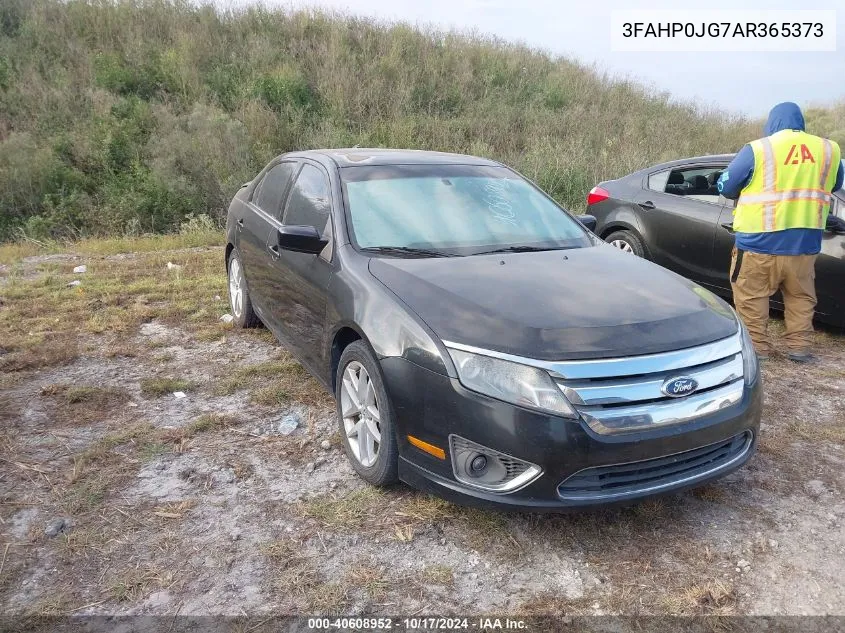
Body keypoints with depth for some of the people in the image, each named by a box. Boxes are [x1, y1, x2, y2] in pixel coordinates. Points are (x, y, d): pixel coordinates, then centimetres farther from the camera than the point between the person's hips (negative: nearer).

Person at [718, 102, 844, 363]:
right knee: (801, 296, 18)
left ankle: (755, 346, 10)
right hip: (805, 242, 4)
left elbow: (725, 187, 0)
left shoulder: (757, 149, -7)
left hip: (759, 241, -4)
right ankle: (799, 346, 19)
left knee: (751, 296, 8)